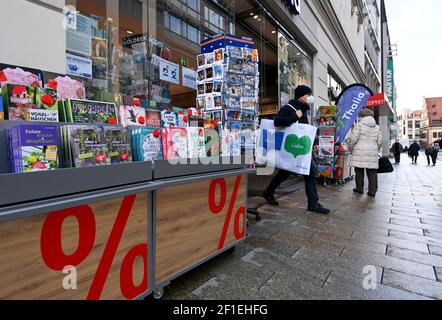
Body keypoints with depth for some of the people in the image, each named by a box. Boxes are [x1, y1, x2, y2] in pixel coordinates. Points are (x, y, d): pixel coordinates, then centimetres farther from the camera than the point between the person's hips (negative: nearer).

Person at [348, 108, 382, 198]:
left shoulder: (358, 126, -4)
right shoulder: (377, 128, 12)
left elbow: (353, 139, -9)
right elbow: (379, 142, 12)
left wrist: (350, 148, 7)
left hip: (360, 152, -4)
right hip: (373, 153, 4)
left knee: (359, 171, 6)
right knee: (372, 172, 5)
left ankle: (359, 188, 14)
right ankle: (372, 191, 7)